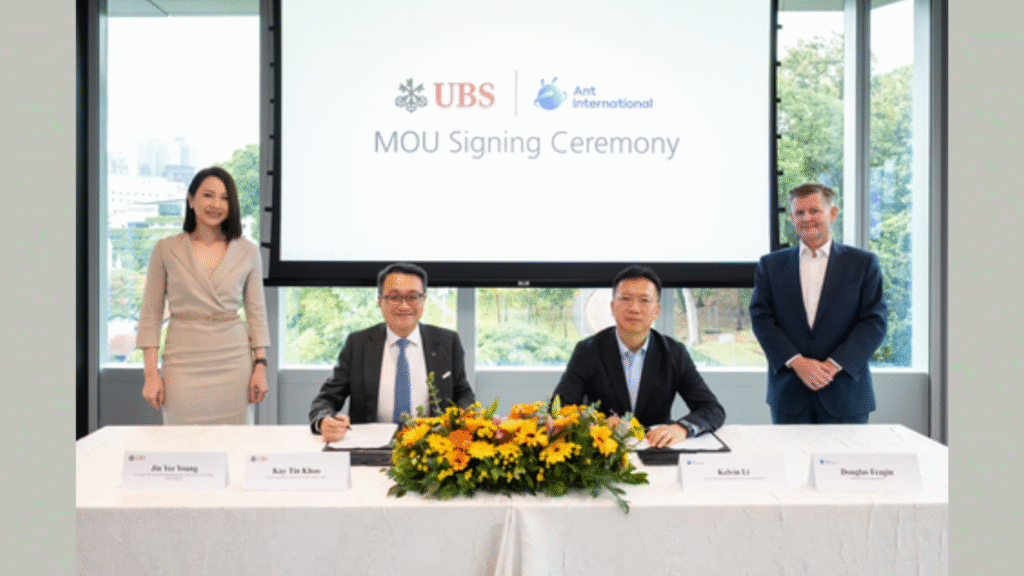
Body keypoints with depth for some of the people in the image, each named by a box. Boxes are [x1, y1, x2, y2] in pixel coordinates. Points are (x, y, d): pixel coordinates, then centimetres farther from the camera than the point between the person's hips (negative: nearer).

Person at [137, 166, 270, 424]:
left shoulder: (248, 251, 7)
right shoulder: (166, 249, 4)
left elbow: (256, 311, 10)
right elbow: (150, 314, 4)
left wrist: (260, 365, 3)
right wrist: (151, 373, -2)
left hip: (233, 360, 1)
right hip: (183, 360, -1)